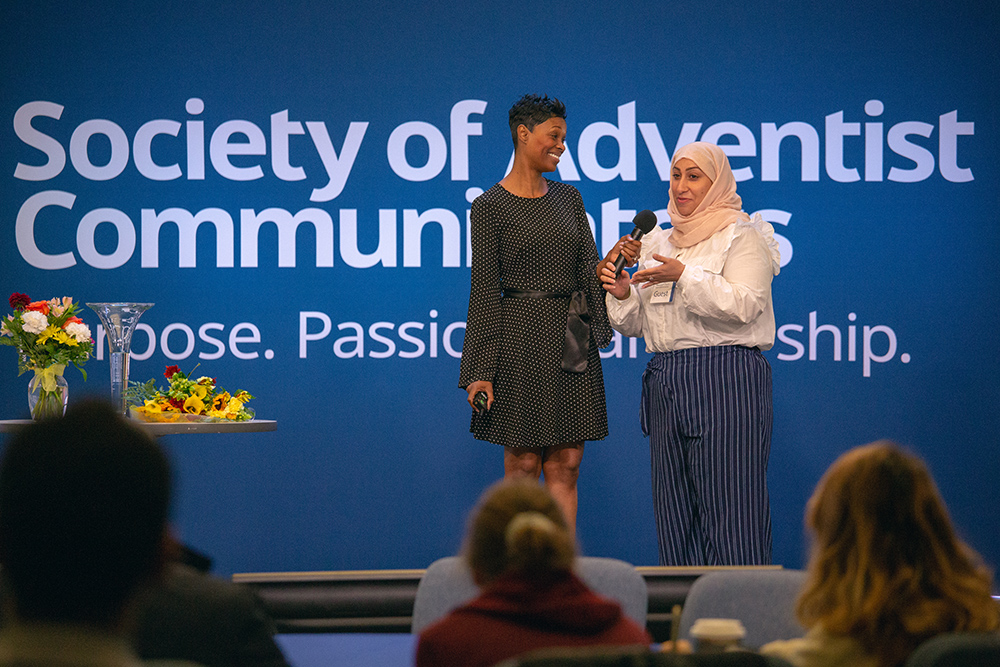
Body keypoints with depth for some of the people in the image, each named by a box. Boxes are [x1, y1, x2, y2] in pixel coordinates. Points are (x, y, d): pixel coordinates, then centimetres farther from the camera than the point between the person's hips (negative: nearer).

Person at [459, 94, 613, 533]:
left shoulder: (568, 198, 13)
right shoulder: (490, 207, -3)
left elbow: (588, 267, 10)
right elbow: (484, 289, -6)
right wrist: (481, 371, -11)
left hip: (572, 341, 5)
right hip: (522, 337, -5)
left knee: (566, 465, 3)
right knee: (523, 464, -1)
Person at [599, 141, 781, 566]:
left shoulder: (742, 237, 1)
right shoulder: (658, 243, 21)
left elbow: (743, 305, -14)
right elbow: (636, 324, 21)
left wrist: (684, 275, -20)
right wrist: (622, 294, 0)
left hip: (725, 377, -7)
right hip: (665, 381, 7)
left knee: (728, 507, -11)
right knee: (675, 511, 5)